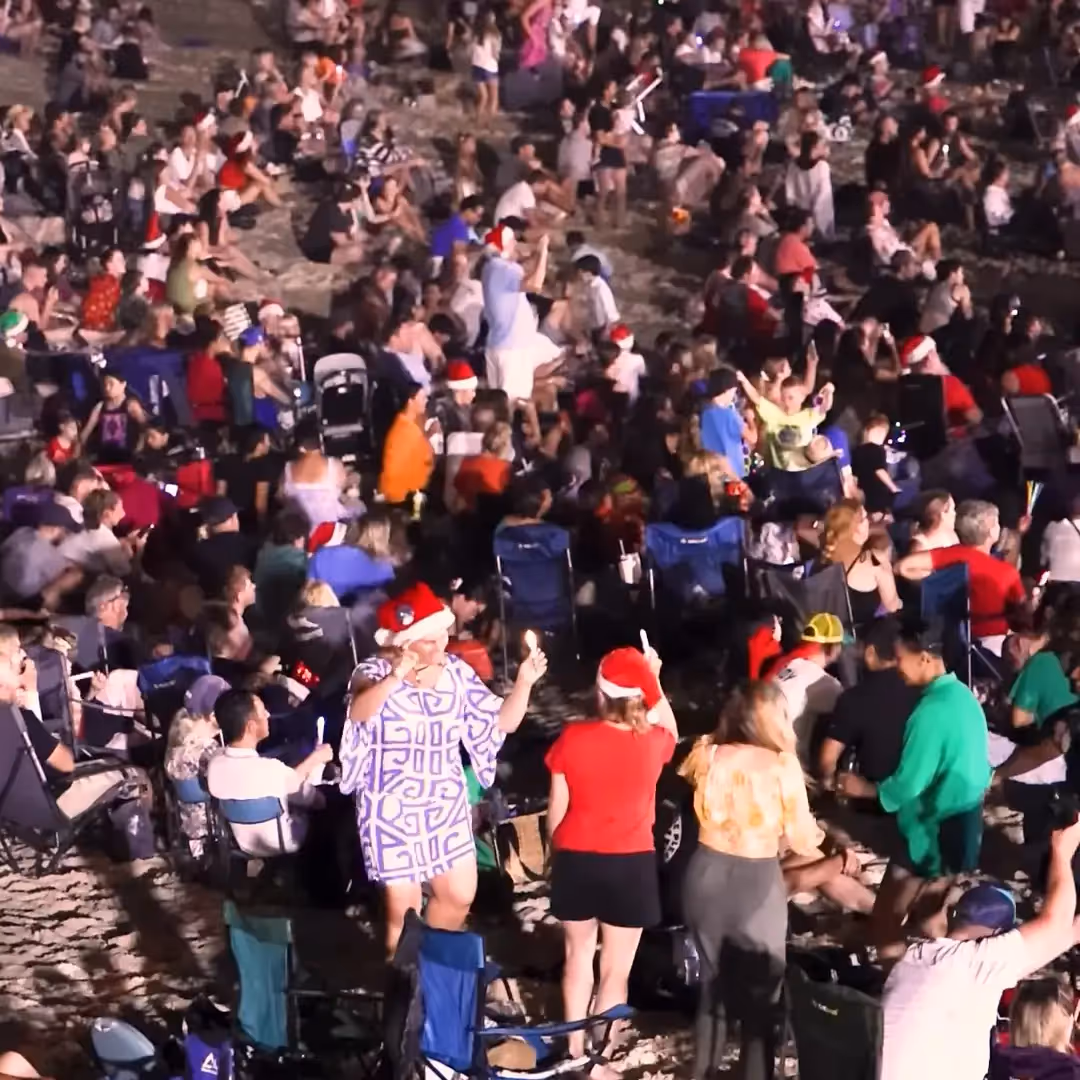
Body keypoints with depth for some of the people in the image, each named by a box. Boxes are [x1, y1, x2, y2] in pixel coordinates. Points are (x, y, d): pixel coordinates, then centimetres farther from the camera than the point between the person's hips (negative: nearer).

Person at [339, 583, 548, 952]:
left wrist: (524, 683, -15)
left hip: (446, 805, 5)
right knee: (403, 906, -1)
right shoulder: (375, 672, -14)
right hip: (392, 809, -5)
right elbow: (359, 714, -36)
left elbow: (500, 723, 1)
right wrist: (395, 678, -51)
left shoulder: (456, 672, 0)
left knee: (459, 895, 12)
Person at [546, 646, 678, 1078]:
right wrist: (654, 681, 14)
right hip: (630, 864, -1)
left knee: (578, 954, 21)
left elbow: (557, 806, -4)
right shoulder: (652, 742, -11)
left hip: (577, 859, 1)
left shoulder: (573, 738, -13)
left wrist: (555, 849, 12)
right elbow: (670, 729, 16)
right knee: (616, 968, 8)